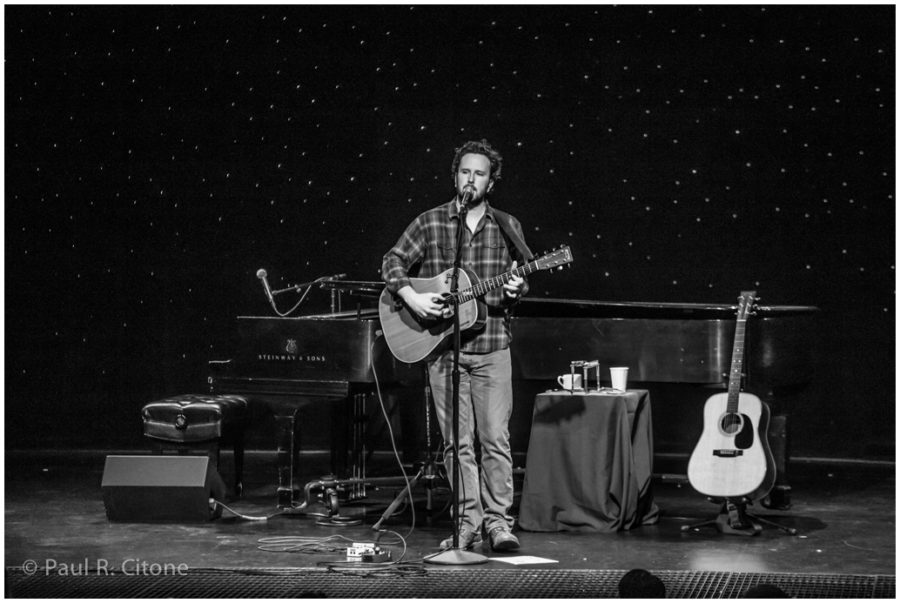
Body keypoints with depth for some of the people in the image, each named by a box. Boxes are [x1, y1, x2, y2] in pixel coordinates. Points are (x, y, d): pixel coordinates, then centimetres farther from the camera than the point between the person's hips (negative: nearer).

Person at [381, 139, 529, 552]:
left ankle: (498, 521, 3)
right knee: (457, 443, 3)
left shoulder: (507, 228, 8)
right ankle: (468, 523, 10)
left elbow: (524, 277, 13)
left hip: (492, 347, 0)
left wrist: (516, 290, -10)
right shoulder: (430, 223, 4)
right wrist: (413, 299, -13)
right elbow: (393, 263, 2)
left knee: (496, 438, -5)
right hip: (442, 348, 0)